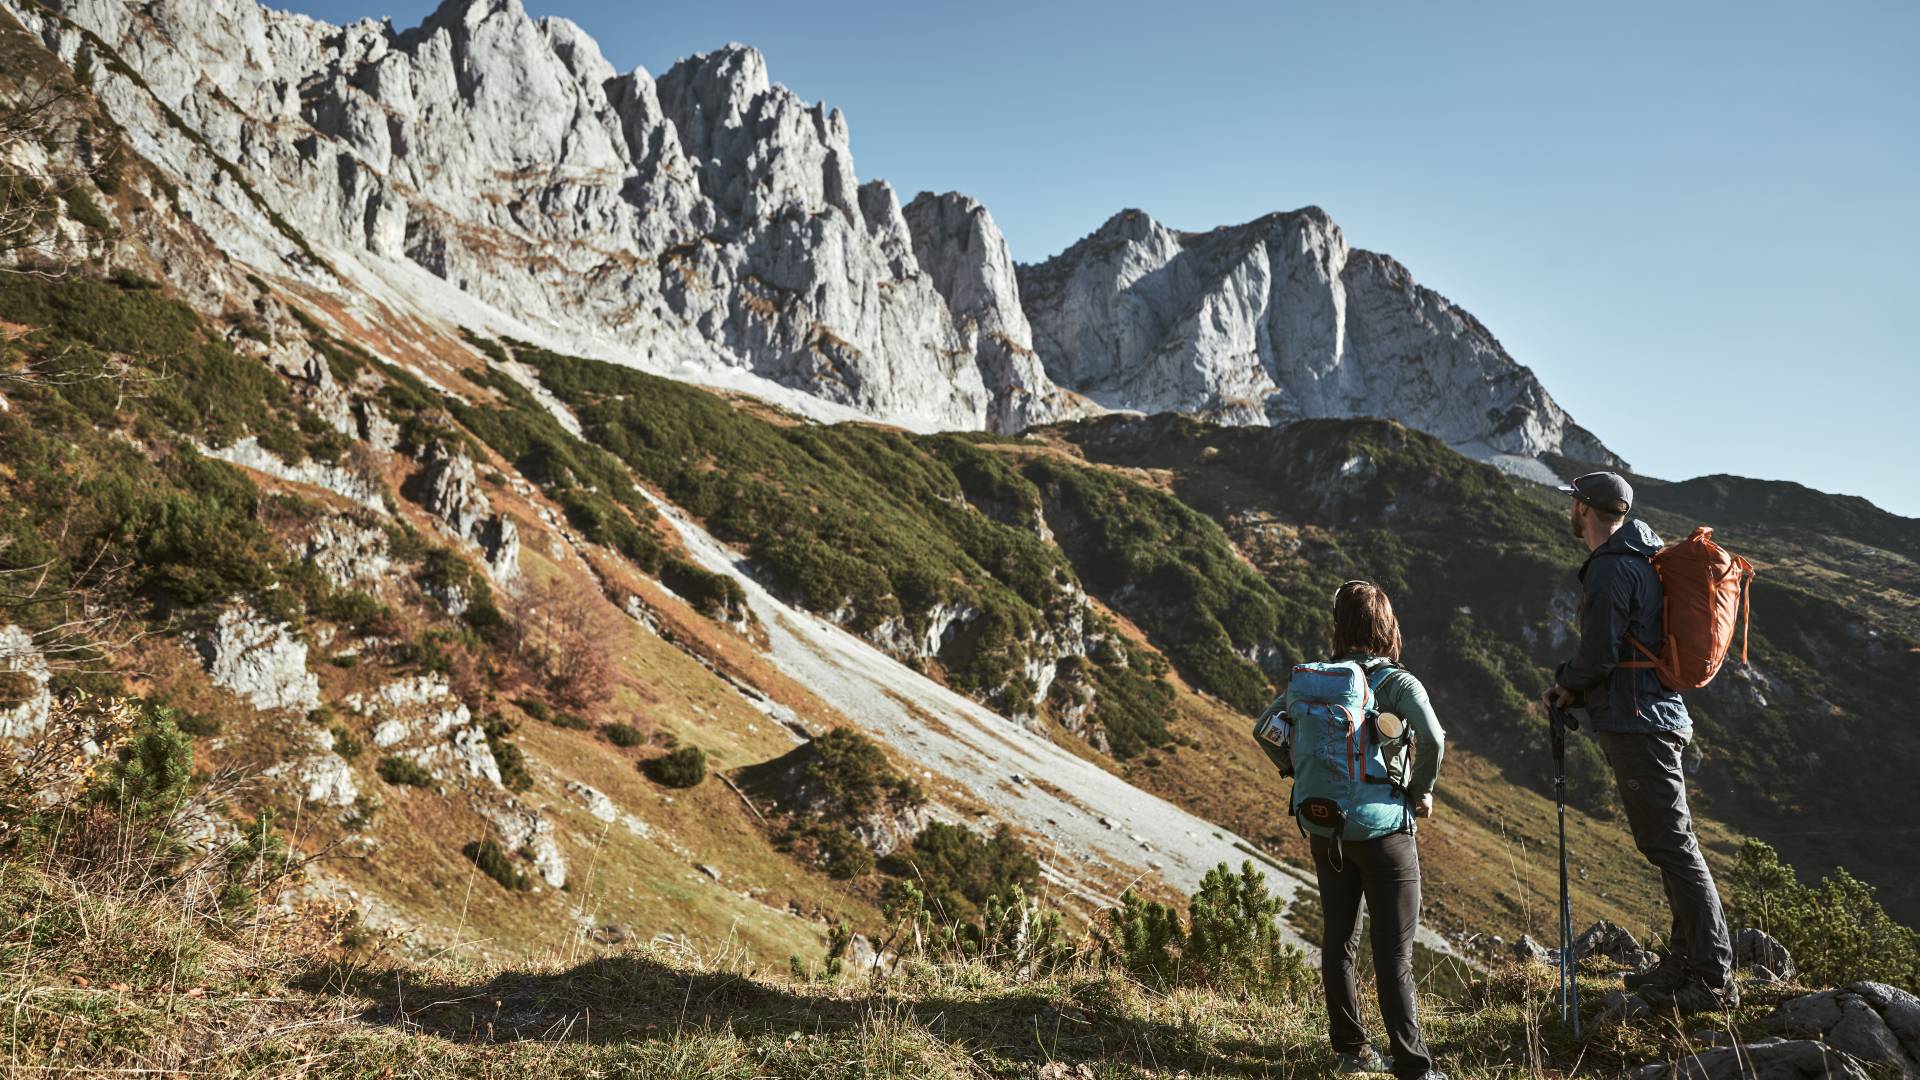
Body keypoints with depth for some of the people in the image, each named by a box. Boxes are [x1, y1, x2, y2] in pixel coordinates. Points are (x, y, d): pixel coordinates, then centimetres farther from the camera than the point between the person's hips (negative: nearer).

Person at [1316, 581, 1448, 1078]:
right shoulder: (1399, 683, -10)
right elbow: (1432, 738, -26)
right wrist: (1422, 791, -10)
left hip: (1327, 829, 4)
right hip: (1385, 830, -4)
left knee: (1338, 941, 15)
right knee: (1394, 951, 2)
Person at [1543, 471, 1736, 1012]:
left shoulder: (1611, 568, -16)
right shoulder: (1641, 558, 17)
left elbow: (1599, 655, -19)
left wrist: (1566, 685, 1)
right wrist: (1573, 684, 12)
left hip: (1636, 724, -11)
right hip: (1658, 717, 11)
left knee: (1672, 845, -6)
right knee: (1668, 844, 16)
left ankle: (1714, 979, 1)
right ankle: (1685, 961, 26)